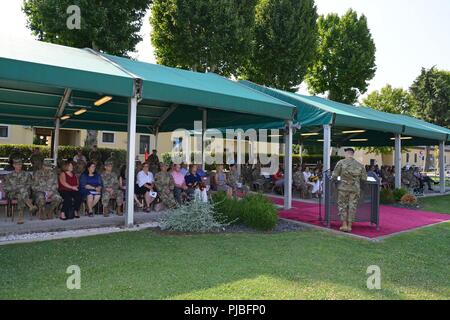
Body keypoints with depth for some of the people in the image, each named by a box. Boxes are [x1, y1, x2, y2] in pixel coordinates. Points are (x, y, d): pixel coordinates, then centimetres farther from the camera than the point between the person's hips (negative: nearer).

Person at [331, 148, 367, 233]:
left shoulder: (341, 162, -5)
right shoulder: (360, 165, 5)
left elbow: (334, 176, -7)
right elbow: (364, 178, 5)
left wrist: (334, 179, 14)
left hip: (344, 187, -2)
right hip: (355, 188, 2)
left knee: (342, 205, 9)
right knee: (352, 206, 8)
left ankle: (344, 225, 6)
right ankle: (349, 226, 11)